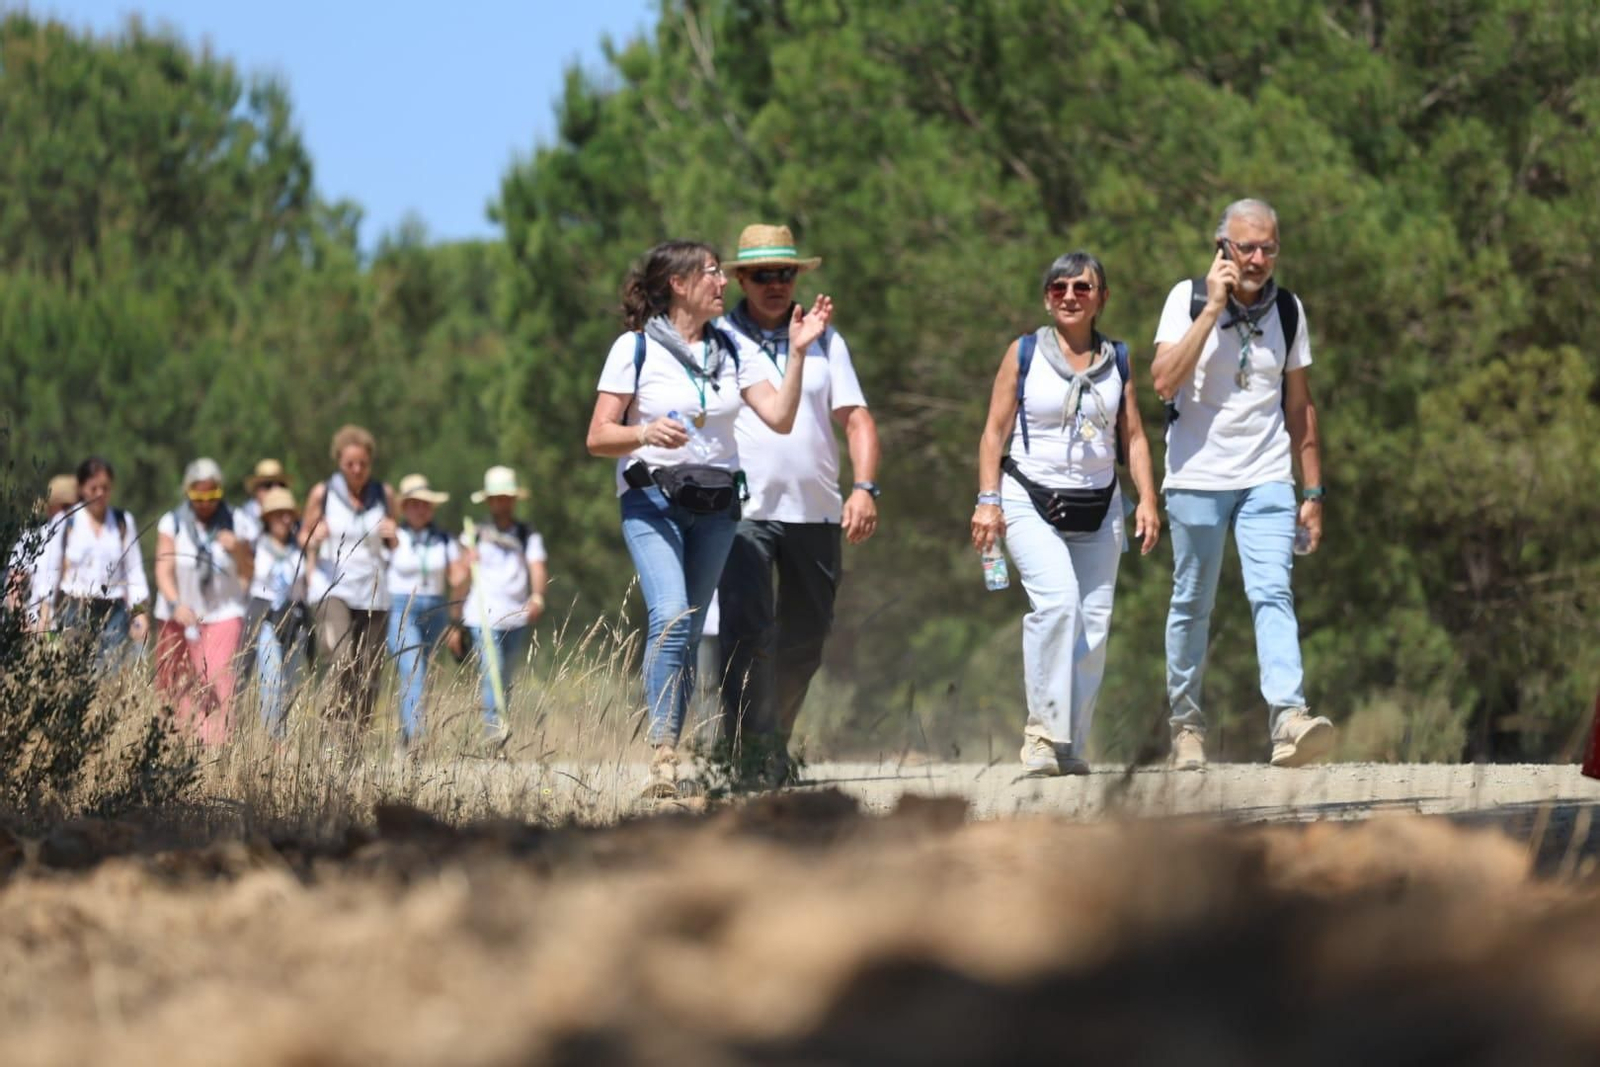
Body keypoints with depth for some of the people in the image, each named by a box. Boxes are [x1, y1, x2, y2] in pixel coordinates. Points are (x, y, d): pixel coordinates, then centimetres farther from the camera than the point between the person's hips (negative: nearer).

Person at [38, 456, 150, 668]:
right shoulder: (66, 522, 4)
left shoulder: (123, 522, 8)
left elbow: (134, 569, 10)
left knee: (114, 670, -8)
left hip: (113, 612, 1)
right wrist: (44, 616, 0)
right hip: (75, 610, -1)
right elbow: (50, 570, 6)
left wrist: (139, 611, 2)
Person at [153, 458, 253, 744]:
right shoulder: (172, 524, -1)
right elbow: (163, 571, -7)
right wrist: (176, 604, -24)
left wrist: (239, 549, -14)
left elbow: (248, 574, 7)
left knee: (219, 682, -15)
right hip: (181, 617, 0)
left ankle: (216, 744, -19)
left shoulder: (233, 523, 3)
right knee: (178, 687, 3)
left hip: (223, 615, 0)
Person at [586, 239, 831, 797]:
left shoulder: (729, 352, 10)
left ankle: (667, 757, 9)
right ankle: (663, 753, -27)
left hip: (716, 504, 5)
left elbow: (779, 418, 3)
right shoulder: (635, 349, -3)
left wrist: (797, 353, -5)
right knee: (670, 617, -23)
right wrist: (645, 433, -24)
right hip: (652, 499, -5)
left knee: (690, 631, 4)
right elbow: (598, 438, -5)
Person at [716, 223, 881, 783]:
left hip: (816, 512, 4)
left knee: (806, 638, 9)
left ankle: (775, 742, 24)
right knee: (747, 630, -17)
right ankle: (749, 752, -20)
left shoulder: (824, 340, 13)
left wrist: (865, 488, -6)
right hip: (742, 511, -4)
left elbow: (857, 420, 9)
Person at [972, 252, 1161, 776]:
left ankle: (1070, 747, 9)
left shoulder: (1117, 360, 9)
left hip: (1098, 509, 4)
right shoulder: (1024, 353, 2)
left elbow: (1133, 436, 12)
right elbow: (994, 431, 2)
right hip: (1032, 504, -4)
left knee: (1093, 622, -1)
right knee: (1058, 600, -25)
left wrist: (1147, 499, 0)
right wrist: (988, 499, -8)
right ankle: (1043, 727, -19)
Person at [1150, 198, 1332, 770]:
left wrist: (1313, 492, 11)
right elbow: (1165, 381, -17)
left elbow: (1300, 405, 13)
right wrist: (1213, 309, -18)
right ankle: (1185, 720, 22)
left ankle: (1288, 720, -28)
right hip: (1197, 476, -1)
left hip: (1266, 480, 1)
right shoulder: (1188, 298, -3)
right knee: (1193, 603, 5)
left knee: (1273, 594, -15)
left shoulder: (1288, 310, 6)